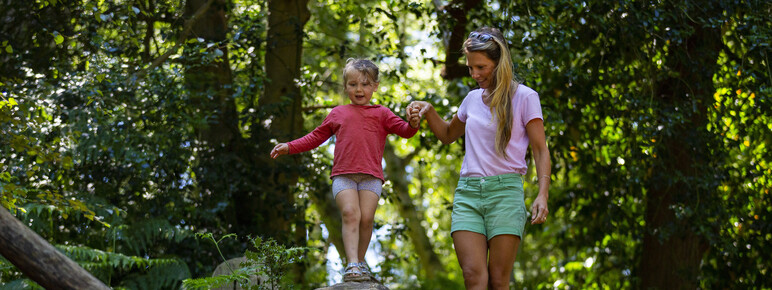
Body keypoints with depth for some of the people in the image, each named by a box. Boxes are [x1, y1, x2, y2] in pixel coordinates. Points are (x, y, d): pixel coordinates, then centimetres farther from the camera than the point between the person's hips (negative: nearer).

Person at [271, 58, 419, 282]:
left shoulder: (381, 114, 17)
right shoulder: (338, 114, 22)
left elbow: (403, 130, 6)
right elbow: (316, 137, 28)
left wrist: (413, 125, -17)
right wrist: (289, 147, 20)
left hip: (371, 176, 0)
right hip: (343, 175, 0)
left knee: (366, 217, -12)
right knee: (350, 213, -18)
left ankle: (360, 262, 4)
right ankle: (352, 264, -25)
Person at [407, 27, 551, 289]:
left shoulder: (524, 97, 3)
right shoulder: (473, 98, 18)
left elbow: (540, 151, 1)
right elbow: (448, 135, 35)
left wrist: (542, 195, -12)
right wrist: (428, 111, 15)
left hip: (505, 191, -3)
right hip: (467, 192, 4)